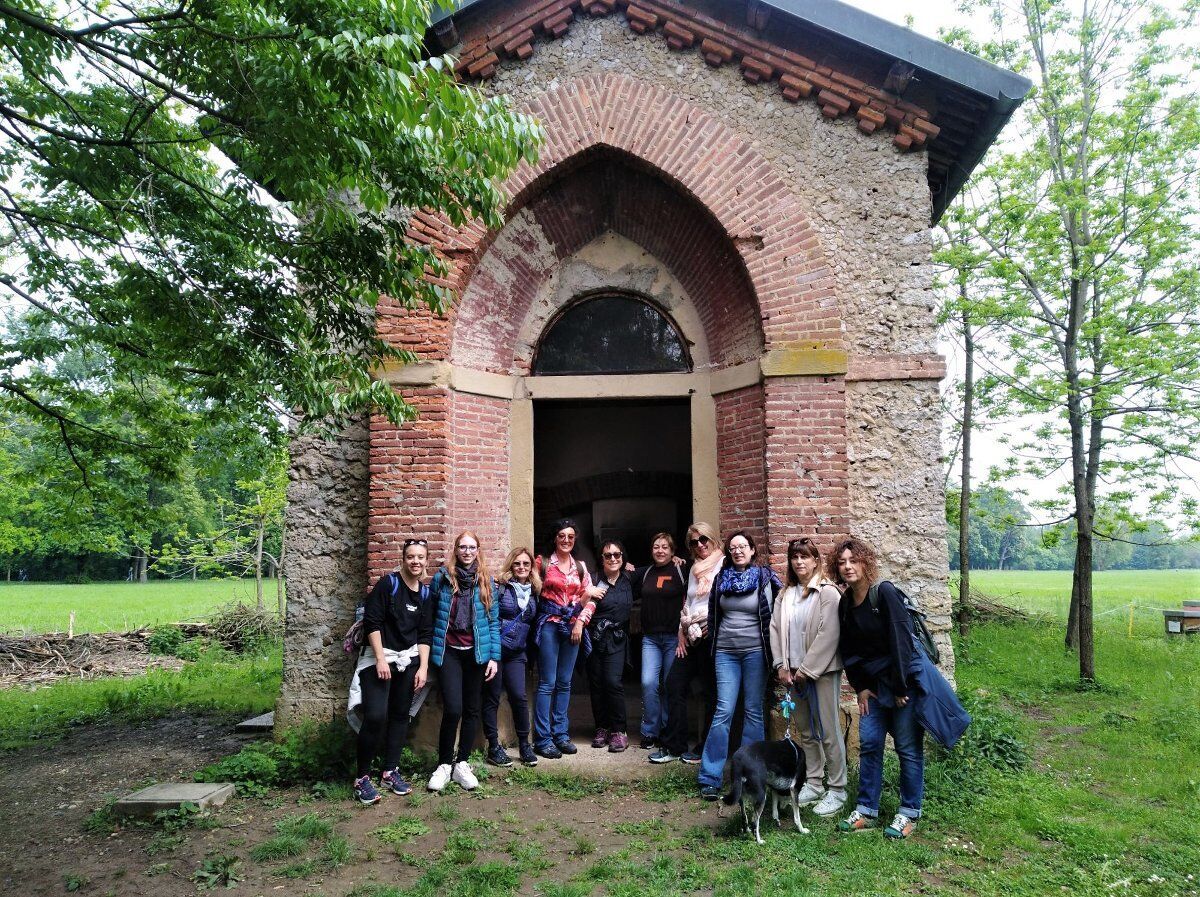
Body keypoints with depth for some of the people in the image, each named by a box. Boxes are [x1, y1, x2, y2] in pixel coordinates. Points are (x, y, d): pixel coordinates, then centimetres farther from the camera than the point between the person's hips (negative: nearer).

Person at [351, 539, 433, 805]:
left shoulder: (425, 594, 6)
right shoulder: (388, 584, -9)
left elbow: (425, 634, 8)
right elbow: (371, 622, -11)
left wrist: (423, 667, 0)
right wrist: (380, 659, -15)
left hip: (408, 660, 5)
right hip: (379, 657, -5)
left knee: (400, 715, 8)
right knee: (376, 716, -15)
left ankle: (390, 772, 20)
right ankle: (362, 777, -1)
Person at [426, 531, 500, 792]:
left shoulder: (486, 581, 4)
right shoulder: (442, 577, 0)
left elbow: (494, 621, 4)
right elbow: (429, 613, 6)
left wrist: (494, 656, -1)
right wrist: (431, 649, 4)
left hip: (477, 653, 2)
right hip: (449, 651, -2)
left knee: (472, 710, 7)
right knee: (453, 709, -11)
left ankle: (462, 764, 22)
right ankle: (444, 764, 8)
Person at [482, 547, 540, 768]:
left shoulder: (533, 592, 9)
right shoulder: (499, 586, -7)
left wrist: (528, 649, 16)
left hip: (516, 653, 4)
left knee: (519, 696, -2)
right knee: (492, 698, 2)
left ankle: (524, 744, 12)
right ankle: (493, 747, 13)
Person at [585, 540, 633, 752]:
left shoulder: (629, 579, 5)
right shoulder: (594, 580, -5)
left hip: (616, 640, 1)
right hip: (594, 638, 0)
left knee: (614, 682, -11)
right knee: (596, 684, 5)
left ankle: (618, 731, 0)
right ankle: (602, 728, 19)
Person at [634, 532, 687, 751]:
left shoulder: (680, 572, -2)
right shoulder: (644, 573, 12)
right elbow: (632, 596, 25)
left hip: (674, 636, -3)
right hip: (650, 637, 3)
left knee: (670, 685, 4)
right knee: (648, 683, -7)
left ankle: (667, 732, 16)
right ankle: (650, 732, 5)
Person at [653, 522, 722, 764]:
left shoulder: (723, 565, -4)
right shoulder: (694, 569, 20)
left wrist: (709, 626, -14)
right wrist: (682, 635, 14)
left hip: (711, 635, -8)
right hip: (692, 637, 8)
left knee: (710, 692, -1)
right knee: (675, 683, 4)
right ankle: (674, 746, 11)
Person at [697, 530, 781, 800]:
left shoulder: (766, 578, -1)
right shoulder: (721, 579, 8)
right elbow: (713, 614, 20)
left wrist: (771, 649, -2)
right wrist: (714, 641, 17)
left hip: (755, 651, -2)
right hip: (725, 652, 2)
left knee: (753, 711, 4)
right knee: (724, 710, -4)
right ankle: (710, 778, -1)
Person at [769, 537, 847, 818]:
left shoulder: (827, 592, -9)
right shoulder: (785, 595, 11)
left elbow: (828, 634, -15)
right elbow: (775, 628, 9)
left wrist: (806, 670, -14)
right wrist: (781, 666, -2)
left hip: (821, 670, -6)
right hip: (793, 672, 6)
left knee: (828, 732, -2)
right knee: (805, 732, 14)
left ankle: (837, 790, 9)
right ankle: (813, 784, 24)